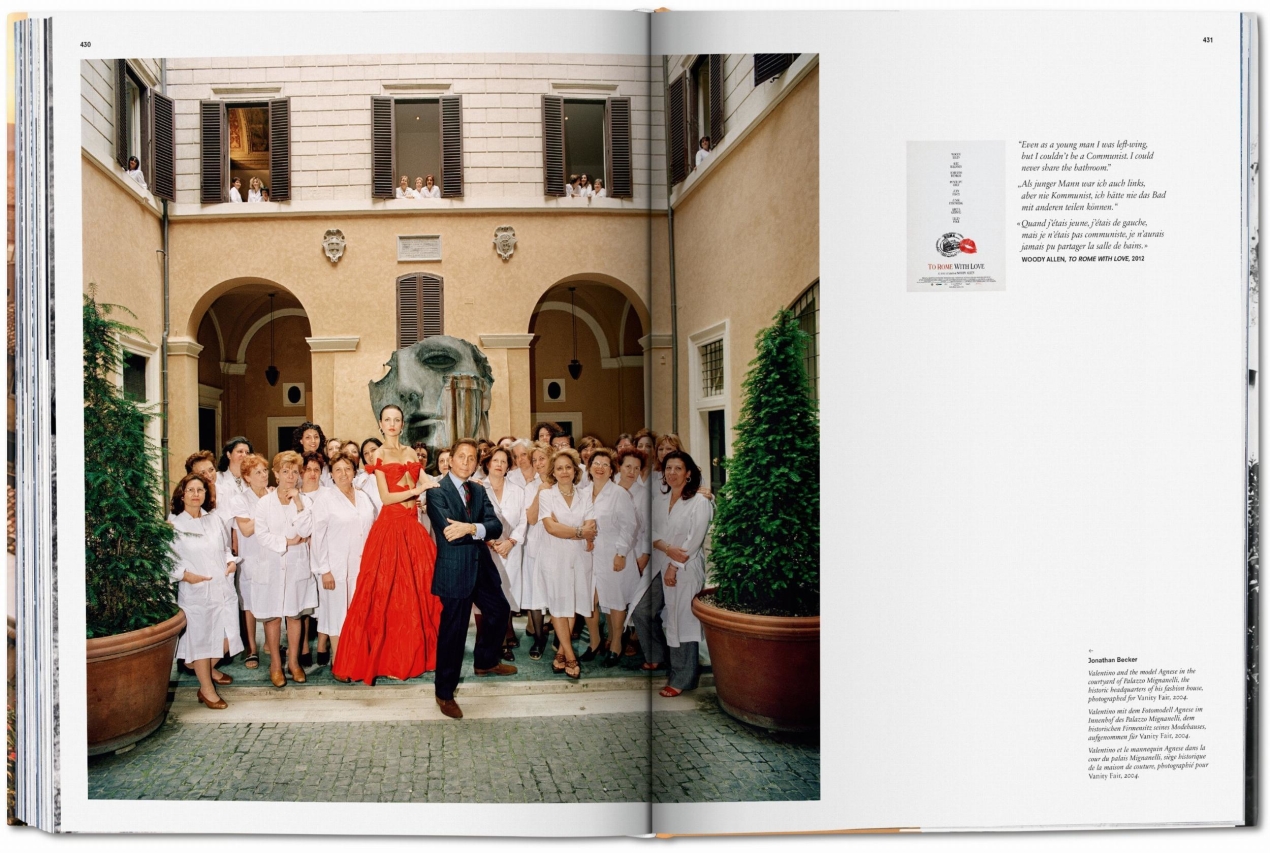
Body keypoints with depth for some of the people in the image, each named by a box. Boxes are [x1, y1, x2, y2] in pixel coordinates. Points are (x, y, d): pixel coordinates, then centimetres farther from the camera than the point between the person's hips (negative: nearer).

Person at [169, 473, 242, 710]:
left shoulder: (214, 521, 11)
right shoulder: (173, 525, -5)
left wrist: (231, 561, 2)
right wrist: (185, 574, -17)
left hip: (223, 588, 5)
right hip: (195, 592, -5)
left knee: (226, 639, 8)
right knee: (201, 637, 4)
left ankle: (209, 668, 37)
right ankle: (206, 688, 17)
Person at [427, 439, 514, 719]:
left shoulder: (479, 492, 8)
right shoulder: (437, 492, -11)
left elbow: (496, 526, -8)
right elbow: (449, 532, -24)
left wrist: (470, 528, -27)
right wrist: (482, 532, -23)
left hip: (481, 566, 8)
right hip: (454, 570, -7)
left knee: (500, 611, 22)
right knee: (453, 630, -1)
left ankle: (485, 662, 46)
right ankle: (444, 693, 14)